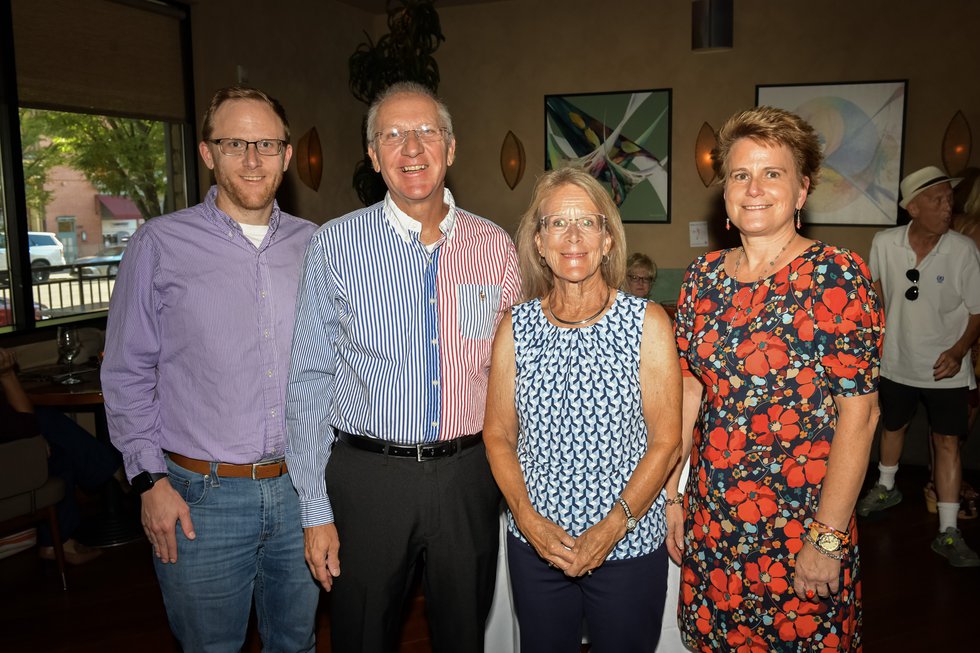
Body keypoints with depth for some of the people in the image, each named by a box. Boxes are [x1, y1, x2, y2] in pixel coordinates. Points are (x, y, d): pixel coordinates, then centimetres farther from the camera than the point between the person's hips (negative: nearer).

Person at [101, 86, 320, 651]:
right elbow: (128, 372, -2)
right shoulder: (160, 244, -5)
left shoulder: (313, 245, 4)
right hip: (201, 497, -2)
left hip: (300, 487, 3)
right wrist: (151, 479, -7)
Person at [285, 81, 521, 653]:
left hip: (469, 476, 2)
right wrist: (317, 511, -4)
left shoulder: (495, 247, 2)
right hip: (368, 476, -2)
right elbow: (310, 384, -3)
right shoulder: (335, 245, -5)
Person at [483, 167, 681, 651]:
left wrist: (614, 526, -15)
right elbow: (498, 435, 3)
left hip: (629, 546, -2)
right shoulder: (516, 327, 0)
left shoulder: (647, 323, -7)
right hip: (534, 545, 2)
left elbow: (665, 442, -7)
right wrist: (529, 519, -9)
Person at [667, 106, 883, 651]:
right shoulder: (704, 276, 3)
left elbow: (859, 412, -14)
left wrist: (828, 538, -15)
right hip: (711, 517, 4)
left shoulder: (838, 275, -12)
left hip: (800, 519, -4)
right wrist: (672, 495, 5)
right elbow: (690, 390, 7)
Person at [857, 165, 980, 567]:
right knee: (892, 428, 21)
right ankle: (886, 489, 47)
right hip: (898, 362, 3)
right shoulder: (884, 243, -12)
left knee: (947, 442, 0)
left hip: (945, 369, -2)